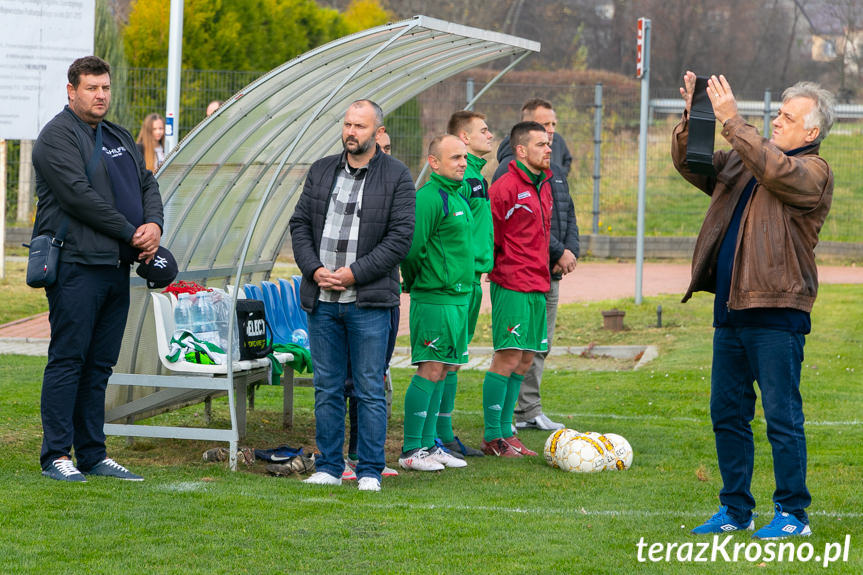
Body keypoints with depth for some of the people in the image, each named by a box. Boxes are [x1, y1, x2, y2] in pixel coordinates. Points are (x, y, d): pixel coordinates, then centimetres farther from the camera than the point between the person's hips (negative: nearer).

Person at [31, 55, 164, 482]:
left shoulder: (120, 139, 21)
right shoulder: (57, 136, -5)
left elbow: (147, 185, 18)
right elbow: (78, 195, -15)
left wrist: (154, 223, -4)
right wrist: (130, 232, -12)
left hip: (116, 267, 8)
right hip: (75, 265, -8)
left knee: (100, 365, 10)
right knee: (68, 359, -6)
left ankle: (93, 455, 14)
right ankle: (56, 455, -2)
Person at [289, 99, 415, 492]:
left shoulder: (397, 177, -1)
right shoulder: (321, 172, 12)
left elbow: (400, 236, -7)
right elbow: (299, 225, 12)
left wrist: (354, 274, -13)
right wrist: (314, 269, -5)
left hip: (368, 301, -4)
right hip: (321, 298, 4)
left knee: (370, 390, 0)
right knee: (327, 388, 8)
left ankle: (370, 471, 6)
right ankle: (328, 467, 15)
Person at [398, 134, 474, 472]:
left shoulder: (459, 196, 17)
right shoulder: (429, 197, -14)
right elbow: (413, 248, -18)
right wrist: (417, 283, -5)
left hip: (458, 297, 9)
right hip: (434, 299, -9)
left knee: (441, 371, 11)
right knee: (430, 370, -7)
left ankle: (428, 445, 17)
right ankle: (411, 451, -3)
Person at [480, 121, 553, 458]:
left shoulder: (544, 186, 15)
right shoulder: (506, 187, -11)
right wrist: (494, 269, -5)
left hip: (537, 286, 8)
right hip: (512, 286, -8)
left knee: (524, 360, 10)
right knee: (508, 358, -8)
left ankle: (505, 432, 17)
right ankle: (493, 436, -1)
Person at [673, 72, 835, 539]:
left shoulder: (813, 171, -5)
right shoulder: (744, 160, 17)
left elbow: (775, 171, -25)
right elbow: (690, 164, 17)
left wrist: (731, 120, -23)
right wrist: (692, 118, 0)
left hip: (777, 312, -8)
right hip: (731, 309, 8)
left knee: (782, 416, -3)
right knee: (727, 413, 12)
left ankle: (792, 513, 5)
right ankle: (735, 509, 22)